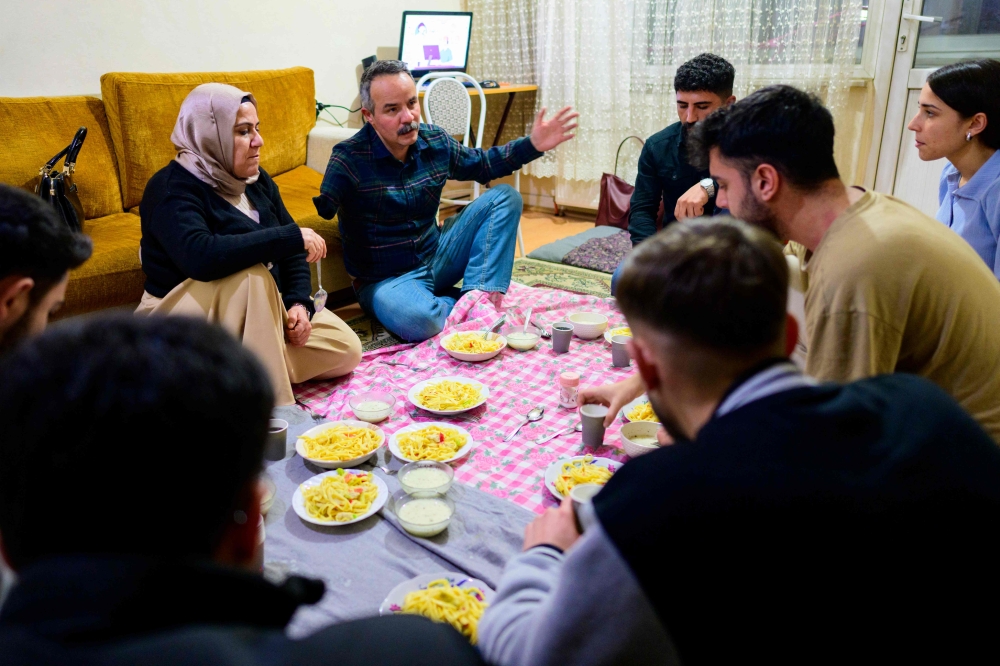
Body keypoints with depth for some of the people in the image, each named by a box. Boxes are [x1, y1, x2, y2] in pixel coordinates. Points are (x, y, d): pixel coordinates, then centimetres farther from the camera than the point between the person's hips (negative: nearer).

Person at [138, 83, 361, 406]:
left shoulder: (256, 180, 3)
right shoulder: (172, 190, -19)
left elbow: (291, 252, 6)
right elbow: (201, 257, -39)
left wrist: (298, 302, -13)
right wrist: (292, 237, -35)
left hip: (259, 311, 7)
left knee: (346, 349, -7)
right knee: (251, 274, -37)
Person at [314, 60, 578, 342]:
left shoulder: (436, 141, 0)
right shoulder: (349, 159, -18)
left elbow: (483, 163, 17)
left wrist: (533, 144, 6)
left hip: (436, 257, 6)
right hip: (386, 280, -6)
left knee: (504, 197, -2)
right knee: (416, 319, -41)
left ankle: (477, 297, -16)